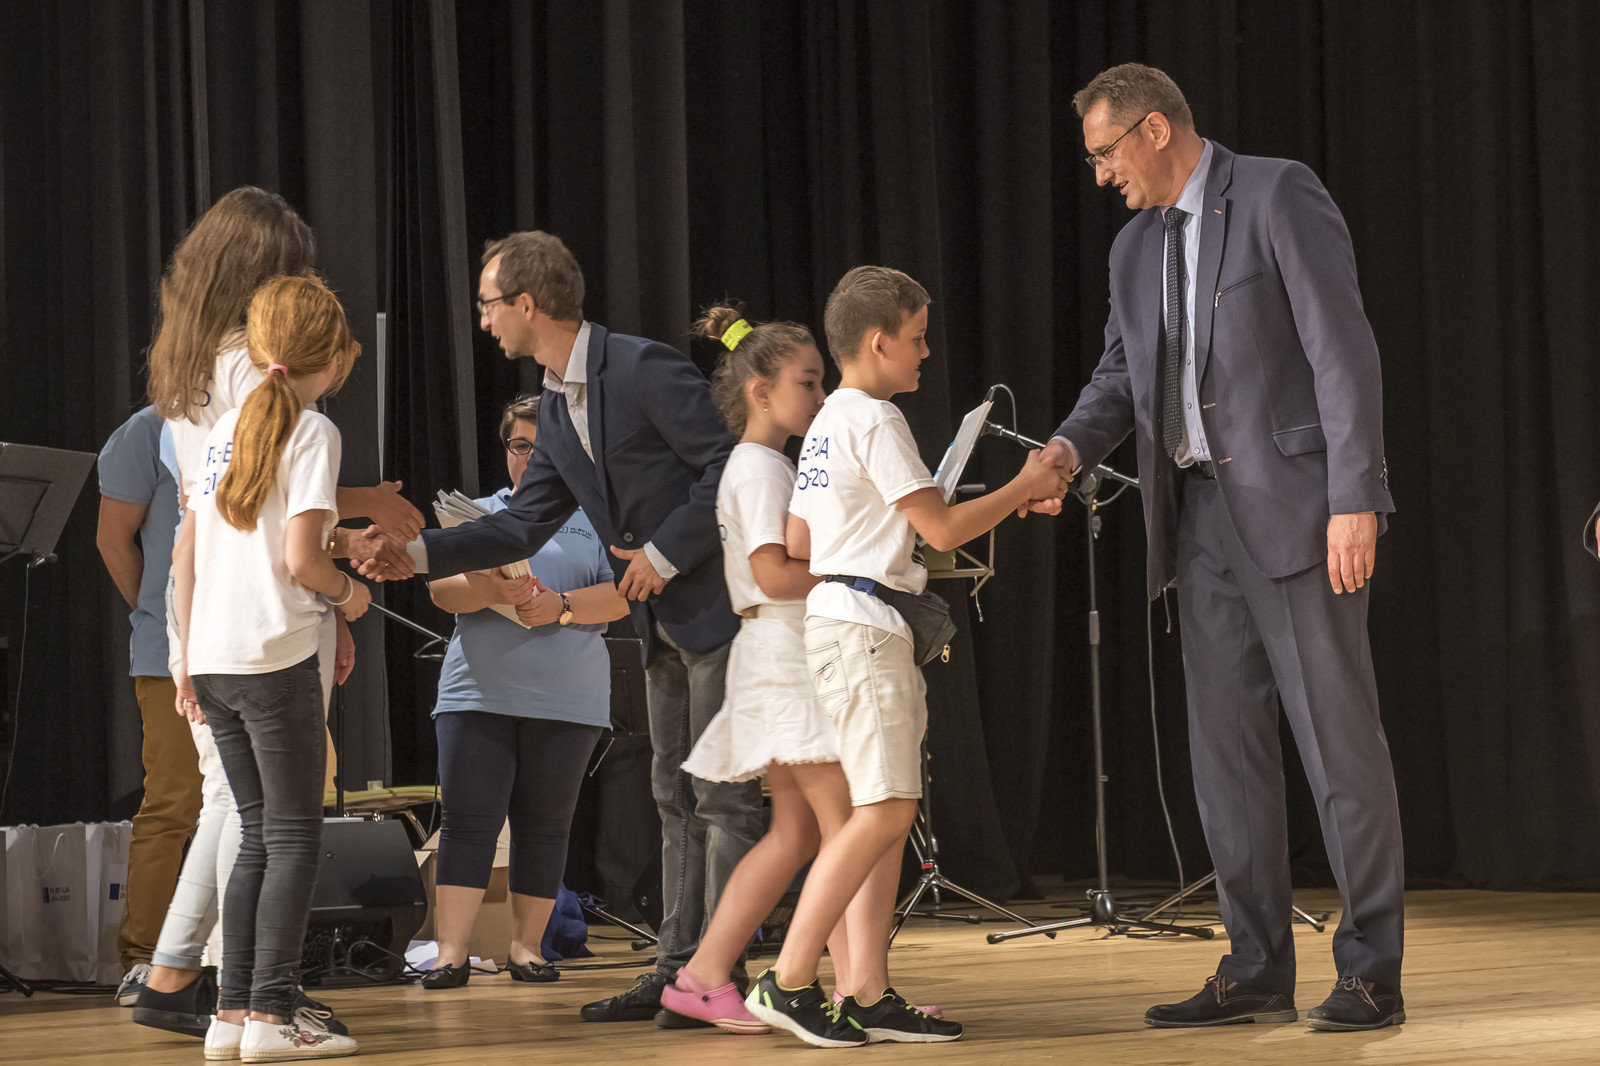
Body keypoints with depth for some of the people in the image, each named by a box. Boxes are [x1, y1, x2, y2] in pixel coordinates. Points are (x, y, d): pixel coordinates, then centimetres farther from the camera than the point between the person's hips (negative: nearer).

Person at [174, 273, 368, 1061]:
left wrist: (186, 655, 17)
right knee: (294, 837, 1)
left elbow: (186, 551, 13)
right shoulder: (312, 432, -8)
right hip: (275, 656, -7)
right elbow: (300, 558, -16)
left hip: (213, 661, 7)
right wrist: (349, 594, 3)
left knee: (259, 837, 14)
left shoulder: (228, 428, 12)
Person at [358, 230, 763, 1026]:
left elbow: (727, 465, -19)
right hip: (664, 622, 9)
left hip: (719, 602, -9)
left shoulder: (644, 368, -16)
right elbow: (523, 524, 12)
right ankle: (677, 968, 15)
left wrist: (663, 555, -16)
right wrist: (420, 554, 3)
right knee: (676, 797, 10)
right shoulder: (557, 409, 11)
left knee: (723, 796, -6)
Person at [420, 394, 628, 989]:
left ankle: (526, 946, 10)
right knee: (468, 821, -7)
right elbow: (441, 588, 4)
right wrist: (489, 590, -17)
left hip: (566, 700, 0)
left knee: (544, 826, 3)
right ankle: (451, 952, -9)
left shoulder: (593, 518, 12)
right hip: (478, 691, 0)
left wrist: (561, 605, -16)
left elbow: (621, 595, 1)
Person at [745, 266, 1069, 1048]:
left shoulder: (826, 424, 19)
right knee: (882, 809, -14)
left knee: (886, 812, 6)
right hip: (861, 624, -10)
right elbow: (942, 528, -12)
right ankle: (788, 980, -15)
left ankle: (869, 995, 1)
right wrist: (1024, 487, -2)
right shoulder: (875, 419, -10)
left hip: (837, 620, 10)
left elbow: (795, 544, 22)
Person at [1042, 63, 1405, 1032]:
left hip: (1295, 505, -7)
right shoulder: (1137, 248, 17)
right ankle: (1258, 969, 13)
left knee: (1338, 734, -5)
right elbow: (1121, 376, 19)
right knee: (1227, 744, 7)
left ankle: (1372, 971, 0)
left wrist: (1355, 499, -18)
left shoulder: (1279, 196, -6)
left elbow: (1343, 350, -12)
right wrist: (1070, 448, -3)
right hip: (1203, 516, 8)